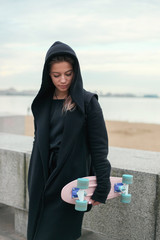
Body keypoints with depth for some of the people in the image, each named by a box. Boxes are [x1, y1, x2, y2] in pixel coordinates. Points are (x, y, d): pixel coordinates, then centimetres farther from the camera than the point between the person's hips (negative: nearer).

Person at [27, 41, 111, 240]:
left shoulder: (87, 102, -9)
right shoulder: (42, 103, 7)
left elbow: (99, 147, -11)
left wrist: (102, 187, -15)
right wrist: (34, 180, 14)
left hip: (71, 178, -5)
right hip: (43, 179, 5)